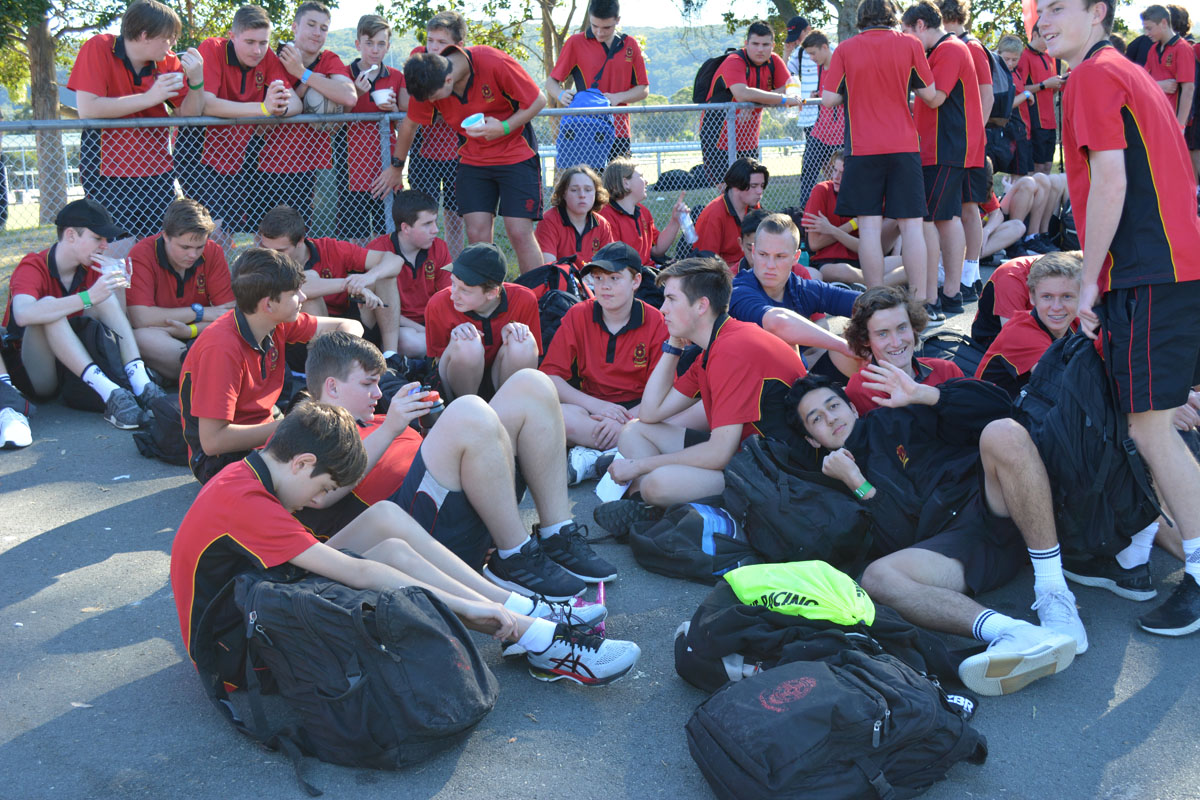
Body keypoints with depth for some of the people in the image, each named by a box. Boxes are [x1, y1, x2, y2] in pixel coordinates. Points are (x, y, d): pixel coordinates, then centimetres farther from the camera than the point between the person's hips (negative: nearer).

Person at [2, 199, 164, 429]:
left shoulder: (91, 269, 6)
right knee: (48, 304, -29)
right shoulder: (33, 268, -12)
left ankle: (141, 384, -30)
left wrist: (119, 287, -13)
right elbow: (23, 315, -35)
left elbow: (118, 318, 3)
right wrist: (88, 298, -39)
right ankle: (108, 393, -43)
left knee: (106, 299, -12)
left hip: (77, 367, 5)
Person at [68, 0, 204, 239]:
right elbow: (87, 110, -20)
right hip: (108, 172, -5)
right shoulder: (98, 49, -10)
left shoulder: (168, 62, 4)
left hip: (157, 172, 5)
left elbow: (189, 114, 3)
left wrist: (196, 80, -15)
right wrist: (149, 98, -20)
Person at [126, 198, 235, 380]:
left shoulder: (213, 253, -5)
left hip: (198, 335, 3)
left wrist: (190, 330, -26)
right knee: (142, 336, -37)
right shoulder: (142, 254, -15)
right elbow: (140, 318, -25)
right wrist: (199, 312, -17)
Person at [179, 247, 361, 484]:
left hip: (264, 435, 8)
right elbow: (212, 441, -27)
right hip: (222, 459, -8)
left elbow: (351, 327, 9)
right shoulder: (222, 348, -25)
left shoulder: (278, 324, -3)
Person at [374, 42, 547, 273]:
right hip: (473, 158, 4)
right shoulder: (427, 81, -12)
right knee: (477, 235, -5)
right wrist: (396, 167, 17)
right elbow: (410, 124, 6)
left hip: (516, 154, -4)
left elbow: (538, 100, -14)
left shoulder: (496, 64, -25)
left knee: (520, 233, -10)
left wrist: (504, 128, -26)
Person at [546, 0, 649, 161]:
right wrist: (561, 94, -19)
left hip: (618, 132, 3)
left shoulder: (630, 45, 9)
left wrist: (617, 98, -9)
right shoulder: (575, 42, 2)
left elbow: (643, 89, 10)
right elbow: (551, 81, 4)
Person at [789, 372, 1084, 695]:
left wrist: (922, 394, -1)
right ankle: (1012, 633, -48)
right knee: (876, 577, -28)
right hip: (951, 544, 0)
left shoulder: (898, 418, 20)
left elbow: (994, 406, 8)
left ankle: (1055, 594, -32)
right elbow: (899, 543, 2)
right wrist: (857, 483, -3)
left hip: (994, 508, 0)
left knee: (1001, 432, -29)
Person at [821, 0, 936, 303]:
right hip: (904, 146, 1)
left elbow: (828, 99, -2)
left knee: (869, 226, 1)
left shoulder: (845, 49, 1)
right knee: (911, 224, 3)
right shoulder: (910, 44, 3)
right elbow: (929, 94, 4)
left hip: (862, 148, -1)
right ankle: (919, 301, 2)